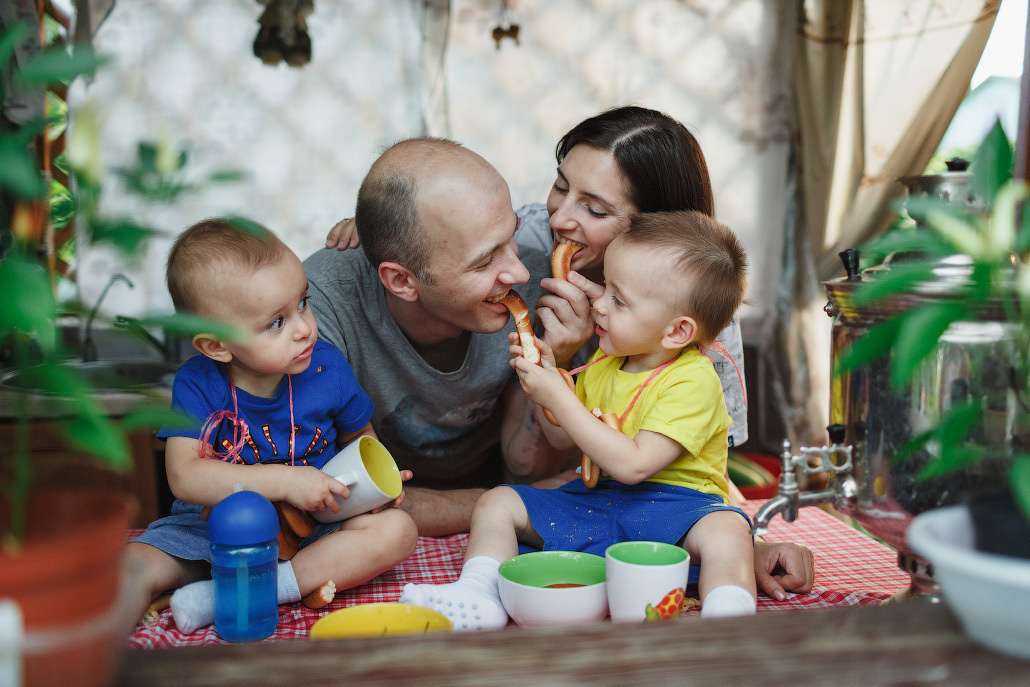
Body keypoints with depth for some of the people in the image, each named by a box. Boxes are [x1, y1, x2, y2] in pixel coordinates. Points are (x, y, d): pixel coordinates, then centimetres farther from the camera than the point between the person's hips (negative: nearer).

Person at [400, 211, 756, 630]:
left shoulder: (693, 382, -19)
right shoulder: (605, 362, 7)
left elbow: (632, 465, -28)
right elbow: (563, 439, 15)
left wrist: (557, 396, -24)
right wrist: (543, 376, -3)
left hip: (675, 505, -7)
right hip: (596, 499, 7)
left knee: (727, 530, -38)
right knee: (497, 503, -3)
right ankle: (477, 596, -20)